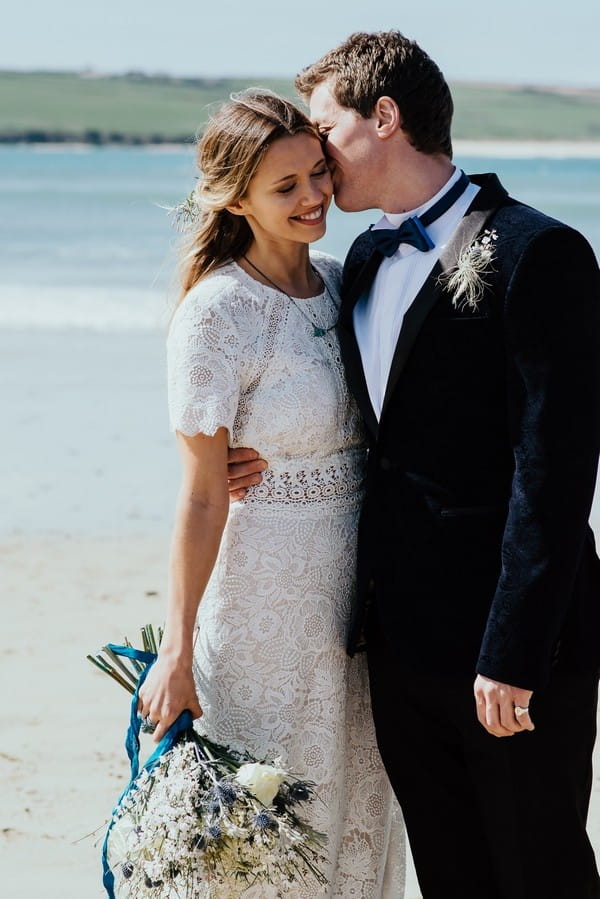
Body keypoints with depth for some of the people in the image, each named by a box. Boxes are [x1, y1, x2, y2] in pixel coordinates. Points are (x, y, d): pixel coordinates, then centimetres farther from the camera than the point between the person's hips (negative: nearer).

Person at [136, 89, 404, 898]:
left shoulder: (342, 283, 3)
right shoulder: (215, 315, -16)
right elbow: (202, 496, -16)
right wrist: (177, 651, -16)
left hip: (356, 583, 6)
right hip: (266, 595, -6)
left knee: (359, 810, 16)